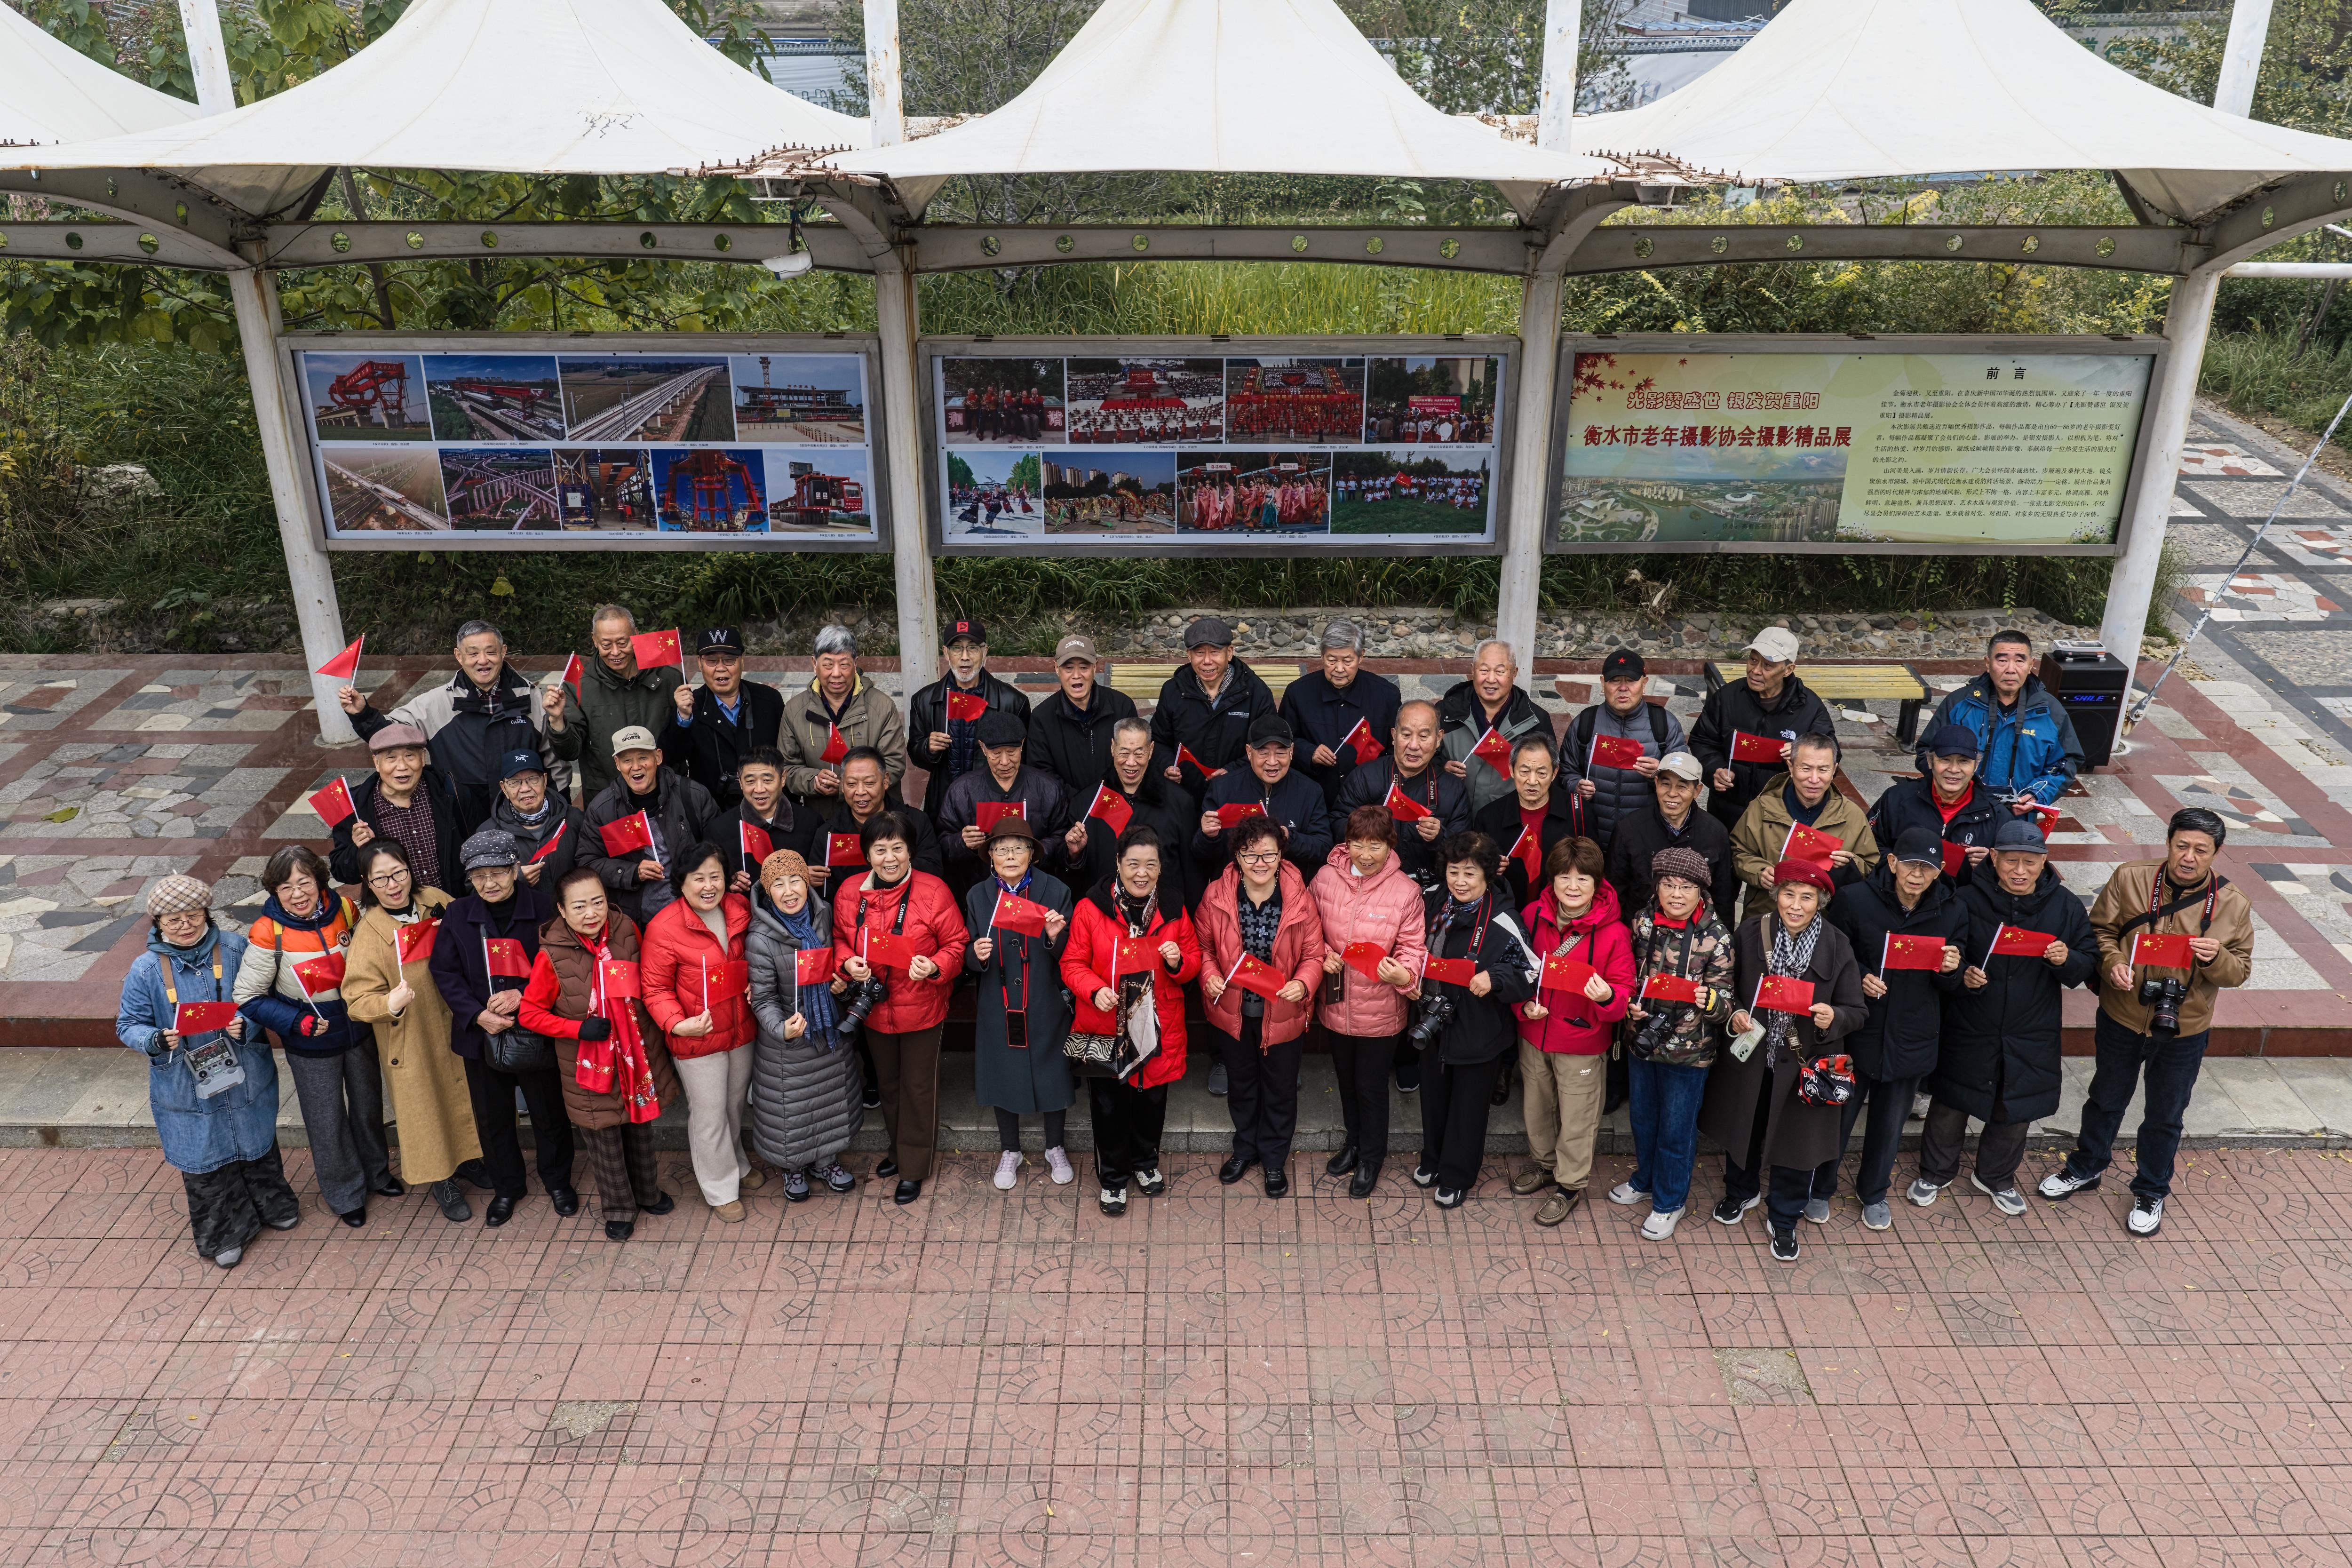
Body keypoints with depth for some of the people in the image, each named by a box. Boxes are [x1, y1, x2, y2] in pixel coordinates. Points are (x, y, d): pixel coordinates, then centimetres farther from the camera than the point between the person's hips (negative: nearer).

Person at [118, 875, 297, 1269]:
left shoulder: (235, 948, -10)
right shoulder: (146, 969, -12)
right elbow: (128, 1026, -4)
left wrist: (248, 1024, -23)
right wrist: (157, 1041, -25)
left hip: (245, 1080, 1)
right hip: (187, 1089, -1)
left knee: (258, 1148, 21)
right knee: (206, 1164, 11)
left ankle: (274, 1206, 47)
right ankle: (223, 1235, 32)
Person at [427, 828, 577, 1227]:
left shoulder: (545, 909, -13)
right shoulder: (458, 916, -3)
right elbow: (445, 971, -2)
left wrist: (523, 995, -23)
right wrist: (477, 1015, -15)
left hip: (537, 1032, -2)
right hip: (482, 1034, 3)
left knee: (550, 1113, 12)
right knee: (492, 1118, 16)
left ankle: (558, 1182, 35)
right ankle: (506, 1187, 37)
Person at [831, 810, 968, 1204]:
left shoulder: (933, 892, -18)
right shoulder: (849, 892, -7)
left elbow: (956, 946, -11)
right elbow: (839, 939, 8)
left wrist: (934, 967, -30)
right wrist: (848, 962, -13)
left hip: (921, 1009, -4)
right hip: (874, 1008, 4)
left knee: (918, 1088, 9)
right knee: (887, 1083, 23)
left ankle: (914, 1168, 25)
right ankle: (899, 1148, 45)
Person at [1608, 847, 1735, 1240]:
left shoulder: (1716, 935, -17)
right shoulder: (1643, 922, -6)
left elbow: (1724, 1001, -13)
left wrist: (1709, 1000, -35)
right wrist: (1629, 1004, -9)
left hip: (1688, 1049, -4)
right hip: (1642, 1040, 4)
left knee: (1677, 1130, 11)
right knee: (1641, 1118, 23)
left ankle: (1669, 1202, 32)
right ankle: (1645, 1180, 47)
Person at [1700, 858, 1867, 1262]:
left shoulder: (1836, 946, -13)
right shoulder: (1750, 933, -11)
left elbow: (1856, 1011, -9)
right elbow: (1727, 984, 3)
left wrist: (1833, 1018, -30)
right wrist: (1734, 1012, -16)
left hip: (1801, 1065, -1)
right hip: (1748, 1056, 1)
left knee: (1796, 1140, 10)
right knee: (1743, 1129, 21)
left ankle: (1784, 1220, 33)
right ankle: (1742, 1193, 50)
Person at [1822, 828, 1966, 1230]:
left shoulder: (1952, 912, -5)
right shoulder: (1855, 899, -15)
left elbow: (1952, 987, 5)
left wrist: (1950, 970, -18)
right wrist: (1860, 978, -21)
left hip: (1912, 1039, 3)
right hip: (1857, 1031, -2)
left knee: (1890, 1123, 19)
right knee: (1838, 1115, 11)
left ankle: (1874, 1193, 43)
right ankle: (1820, 1188, 35)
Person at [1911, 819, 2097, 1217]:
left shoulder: (2064, 905, -6)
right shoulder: (1969, 900, -12)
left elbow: (2089, 960, 0)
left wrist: (2067, 960, -23)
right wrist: (1964, 976, -28)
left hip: (2031, 1034, 2)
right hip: (1969, 1030, -2)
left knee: (2016, 1110, 17)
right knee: (1951, 1104, 12)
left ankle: (1995, 1177, 42)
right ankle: (1935, 1172, 35)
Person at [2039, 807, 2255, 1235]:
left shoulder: (2233, 905, -10)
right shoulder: (2130, 879, -12)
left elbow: (2239, 972, -3)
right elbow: (2100, 929, -3)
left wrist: (2216, 958, -25)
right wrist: (2112, 963, -23)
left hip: (2183, 1033, 0)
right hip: (2121, 1020, 0)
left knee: (2165, 1117, 17)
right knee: (2106, 1101, 22)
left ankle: (2152, 1192, 39)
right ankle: (2085, 1168, 44)